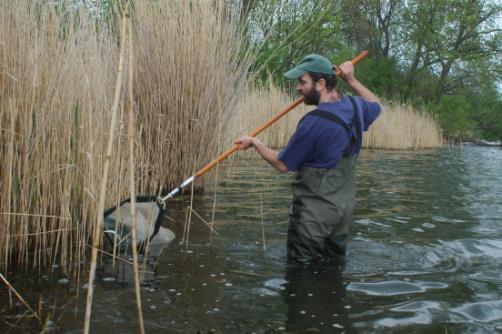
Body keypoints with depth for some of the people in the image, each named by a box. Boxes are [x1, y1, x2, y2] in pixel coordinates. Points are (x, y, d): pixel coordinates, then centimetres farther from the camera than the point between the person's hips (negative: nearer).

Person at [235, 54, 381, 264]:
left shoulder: (314, 123, -25)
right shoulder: (355, 107, -2)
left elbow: (282, 165, -14)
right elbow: (375, 105, 26)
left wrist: (254, 143, -1)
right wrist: (352, 81, 21)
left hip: (314, 212, -8)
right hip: (344, 207, 8)